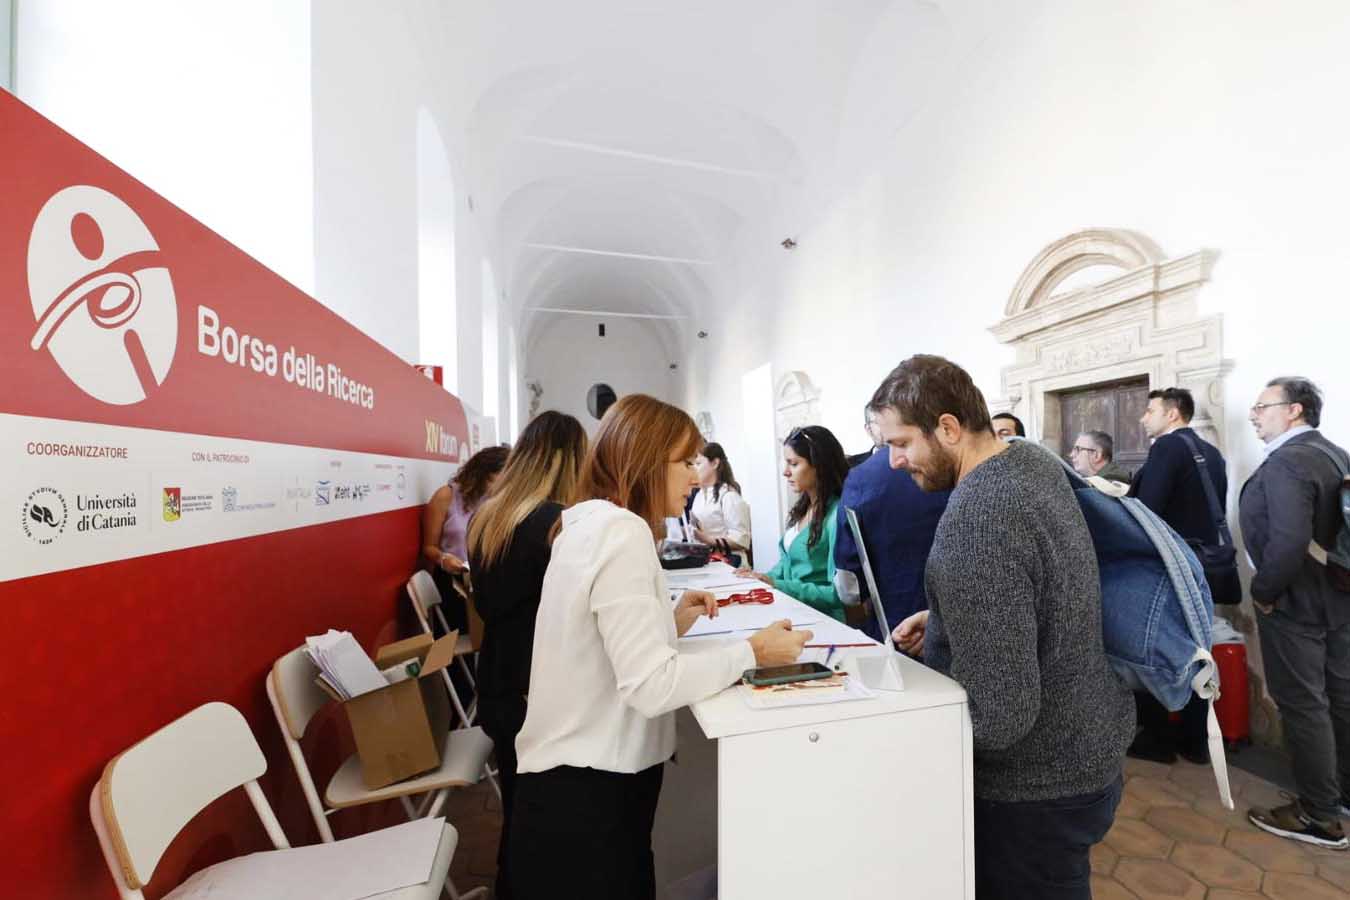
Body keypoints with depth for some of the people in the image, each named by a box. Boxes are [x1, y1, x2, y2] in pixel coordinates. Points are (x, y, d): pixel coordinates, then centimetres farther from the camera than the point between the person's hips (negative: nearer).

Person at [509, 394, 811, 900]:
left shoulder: (590, 524, 7)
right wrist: (751, 652, -18)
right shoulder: (622, 532, -24)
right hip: (589, 790, -9)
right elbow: (650, 686, -27)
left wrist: (671, 622, 4)